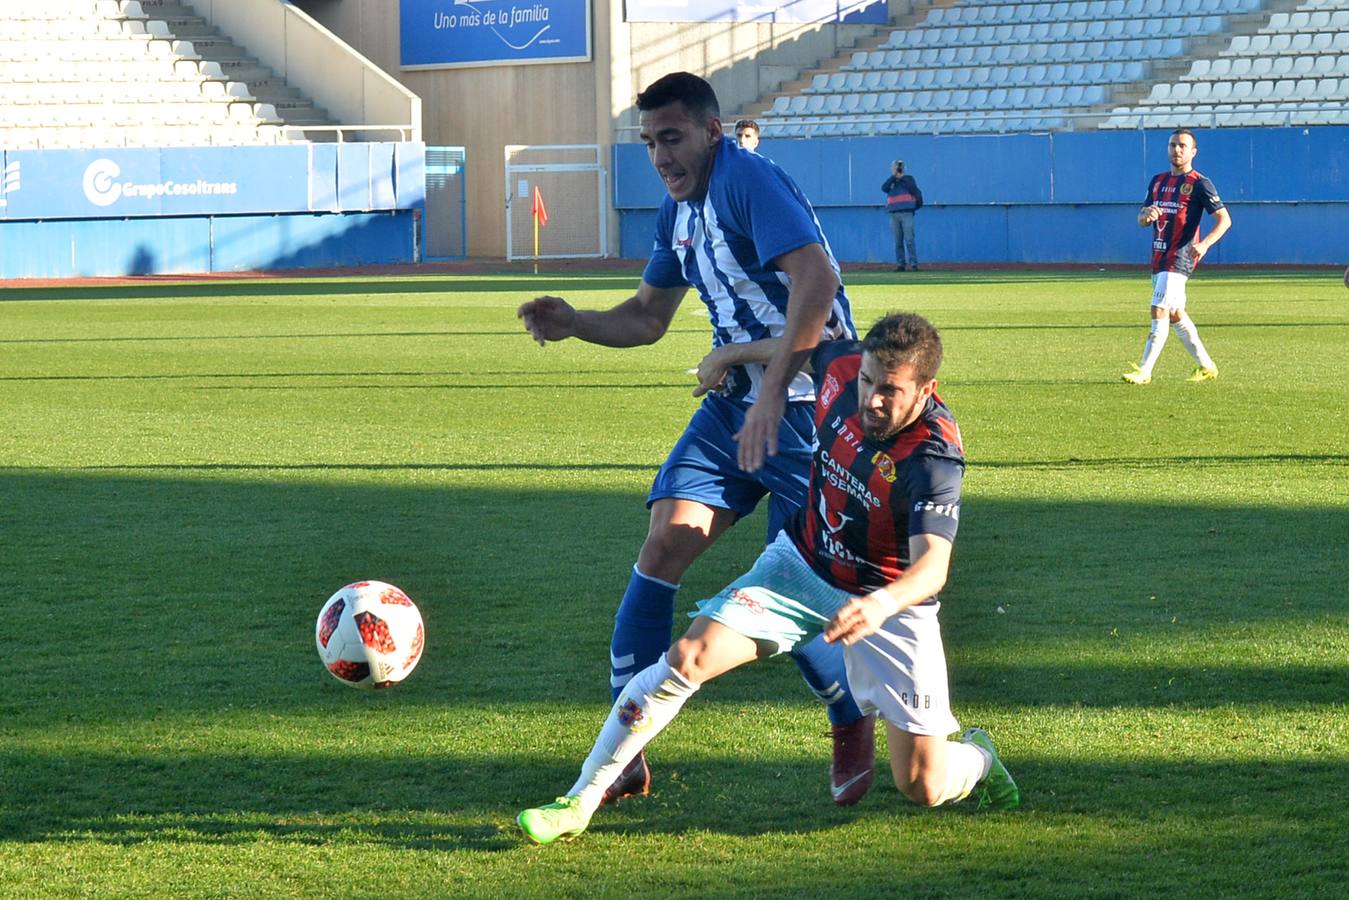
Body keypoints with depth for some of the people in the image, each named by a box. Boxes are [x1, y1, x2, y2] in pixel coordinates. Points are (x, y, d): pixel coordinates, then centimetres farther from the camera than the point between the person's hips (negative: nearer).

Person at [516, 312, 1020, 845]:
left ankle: (975, 757, 32)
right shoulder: (842, 365, -15)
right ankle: (579, 804, -9)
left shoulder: (935, 456, -30)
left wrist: (880, 604, -60)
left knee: (923, 788, -7)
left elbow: (933, 566, -42)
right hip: (802, 566, 4)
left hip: (889, 602, -4)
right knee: (687, 658, -18)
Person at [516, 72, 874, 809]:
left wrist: (773, 391, -37)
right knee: (662, 548, -5)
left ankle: (852, 726, 21)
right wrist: (575, 323, 0)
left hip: (805, 402, -8)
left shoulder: (747, 180, -18)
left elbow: (816, 278, -32)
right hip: (735, 400, 8)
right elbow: (648, 317, 21)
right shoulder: (678, 209, 11)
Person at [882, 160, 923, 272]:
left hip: (906, 213, -4)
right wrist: (893, 176, -5)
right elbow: (884, 188, -4)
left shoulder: (908, 179, 9)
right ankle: (900, 264, 6)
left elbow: (916, 192, 2)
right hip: (894, 215, 4)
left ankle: (913, 264, -11)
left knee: (909, 240, -9)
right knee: (898, 241, 3)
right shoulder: (890, 181, 16)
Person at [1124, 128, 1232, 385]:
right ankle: (1206, 366, 23)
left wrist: (1204, 244, -26)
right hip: (1159, 256, 8)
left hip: (1180, 257, -8)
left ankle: (1144, 371, -15)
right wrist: (1147, 215, -8)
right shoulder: (1158, 181, 15)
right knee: (1175, 314, 13)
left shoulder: (1198, 184, -6)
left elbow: (1224, 219, -10)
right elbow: (1141, 221, 18)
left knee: (1159, 311, -15)